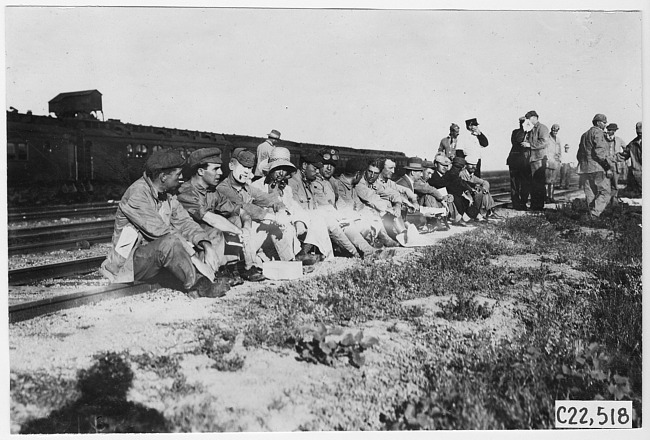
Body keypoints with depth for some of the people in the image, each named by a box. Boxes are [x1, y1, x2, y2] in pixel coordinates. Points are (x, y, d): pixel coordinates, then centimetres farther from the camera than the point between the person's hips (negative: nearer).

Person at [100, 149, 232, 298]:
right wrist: (195, 258, -27)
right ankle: (200, 285, -28)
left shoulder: (167, 195, 7)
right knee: (170, 242, -35)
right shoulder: (136, 195, -20)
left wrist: (207, 245, -19)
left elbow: (184, 222, 0)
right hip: (129, 262, -9)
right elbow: (161, 232, -26)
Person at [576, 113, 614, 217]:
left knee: (591, 195, 9)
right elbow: (600, 151, -16)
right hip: (598, 168, -8)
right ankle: (594, 214, -18)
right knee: (605, 193, -6)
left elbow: (579, 155, 23)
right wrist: (608, 167, -15)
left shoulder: (584, 134, 21)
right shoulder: (598, 132, -5)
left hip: (585, 169, 9)